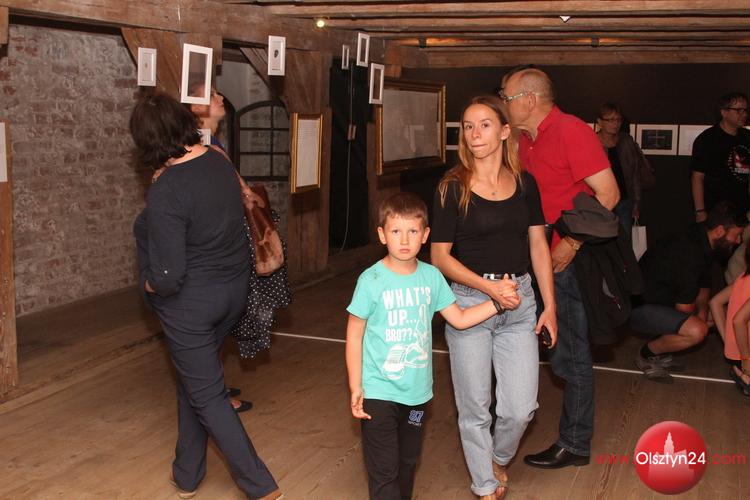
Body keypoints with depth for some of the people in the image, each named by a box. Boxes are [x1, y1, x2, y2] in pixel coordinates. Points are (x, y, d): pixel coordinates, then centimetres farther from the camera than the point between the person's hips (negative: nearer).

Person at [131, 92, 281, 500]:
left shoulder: (165, 194, -26)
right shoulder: (220, 163, -4)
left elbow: (168, 278, -23)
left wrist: (149, 284, -4)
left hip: (191, 302, -7)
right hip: (233, 290, 8)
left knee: (206, 395, 7)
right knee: (192, 376, 23)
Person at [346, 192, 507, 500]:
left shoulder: (431, 277, -1)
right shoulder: (371, 280, -14)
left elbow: (460, 319, 9)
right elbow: (354, 335, -8)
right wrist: (355, 387, -9)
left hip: (416, 392, 5)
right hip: (379, 392, -4)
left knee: (408, 462, 21)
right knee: (384, 471, -1)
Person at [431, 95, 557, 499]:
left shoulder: (525, 183, 4)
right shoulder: (453, 187, -6)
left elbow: (538, 245, 9)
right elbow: (440, 255, -6)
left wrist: (549, 306, 6)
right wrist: (489, 287, -16)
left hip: (519, 300, 3)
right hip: (468, 300, -3)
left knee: (520, 408, 2)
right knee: (474, 407, 7)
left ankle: (499, 458, 35)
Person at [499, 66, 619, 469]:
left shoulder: (570, 131, -14)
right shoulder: (524, 141, 11)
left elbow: (608, 194, -19)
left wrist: (572, 243, -21)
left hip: (572, 260, -8)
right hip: (543, 257, 8)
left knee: (571, 353, 2)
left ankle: (575, 444, 16)